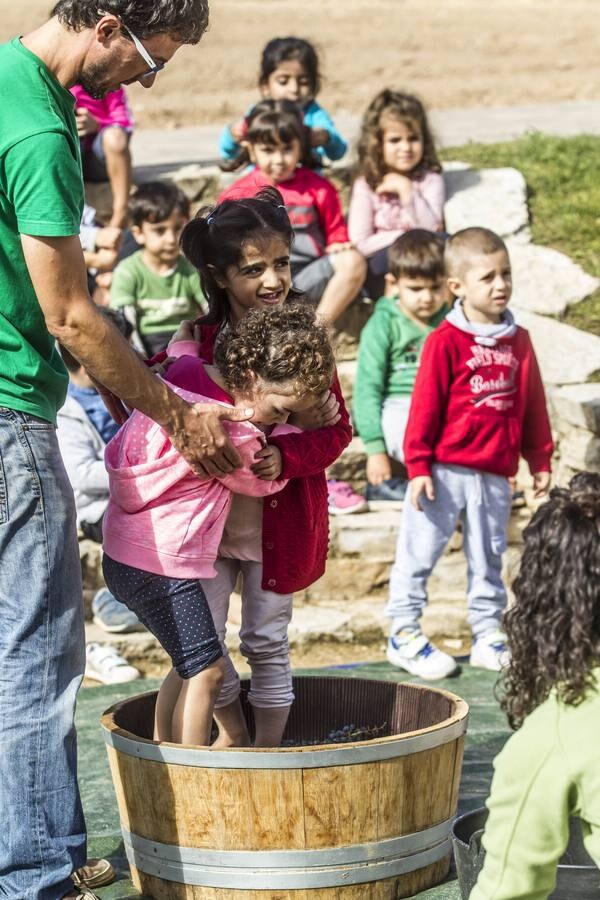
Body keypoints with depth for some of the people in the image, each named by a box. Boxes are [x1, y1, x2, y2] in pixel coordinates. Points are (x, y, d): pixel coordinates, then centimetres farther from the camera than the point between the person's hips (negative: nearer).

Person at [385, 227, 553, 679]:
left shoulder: (519, 341, 6)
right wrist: (418, 464, -11)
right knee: (419, 552, 2)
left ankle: (488, 635, 23)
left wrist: (540, 460, 12)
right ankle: (404, 633, 11)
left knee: (489, 560, 14)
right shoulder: (446, 341, -10)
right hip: (445, 469, -5)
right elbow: (425, 406, -9)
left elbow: (534, 405, 12)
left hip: (496, 475, 5)